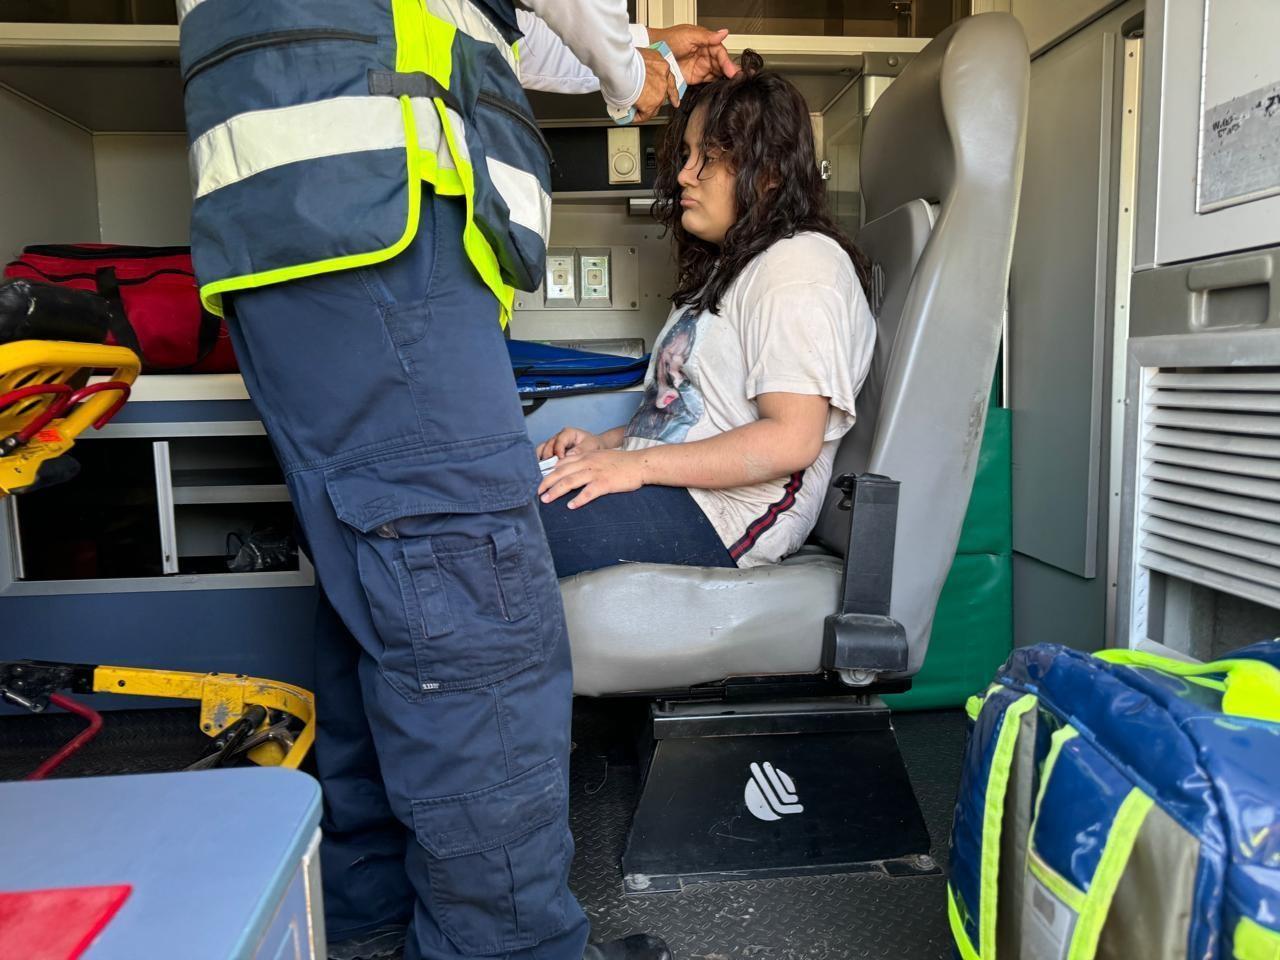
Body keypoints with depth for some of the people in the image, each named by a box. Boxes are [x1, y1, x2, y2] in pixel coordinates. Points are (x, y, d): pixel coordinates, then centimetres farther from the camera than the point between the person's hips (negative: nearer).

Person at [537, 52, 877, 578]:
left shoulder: (799, 264, -10)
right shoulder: (733, 265, 23)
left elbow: (792, 440, -20)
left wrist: (637, 463, -21)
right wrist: (605, 443, 9)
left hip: (718, 515, -10)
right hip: (673, 487, 10)